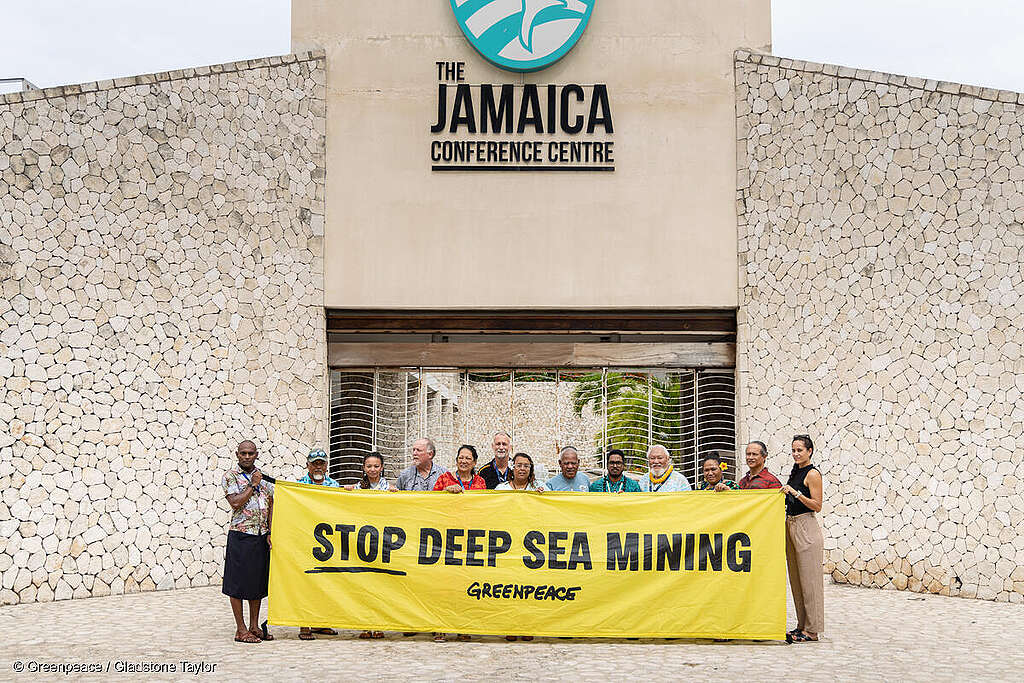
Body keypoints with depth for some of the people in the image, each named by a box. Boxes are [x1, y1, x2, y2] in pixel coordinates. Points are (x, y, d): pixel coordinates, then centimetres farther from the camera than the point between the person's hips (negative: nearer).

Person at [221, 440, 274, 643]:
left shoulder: (264, 476, 13)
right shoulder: (230, 476, -2)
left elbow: (271, 505, 11)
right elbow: (235, 502, -16)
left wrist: (271, 533, 2)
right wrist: (253, 485, -11)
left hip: (262, 536, 5)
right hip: (240, 535, -5)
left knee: (258, 581, 10)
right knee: (238, 583, -1)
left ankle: (254, 626, 18)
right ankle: (241, 630, 5)